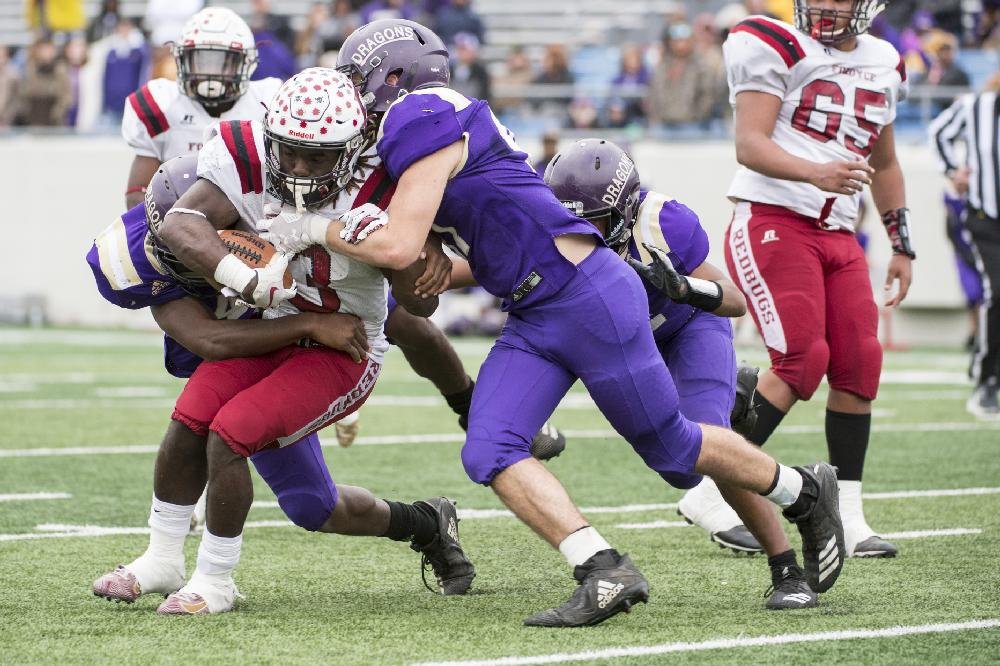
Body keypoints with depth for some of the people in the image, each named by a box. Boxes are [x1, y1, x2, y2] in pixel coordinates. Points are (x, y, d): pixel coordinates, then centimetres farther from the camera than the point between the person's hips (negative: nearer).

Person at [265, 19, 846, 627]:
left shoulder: (424, 123, -14)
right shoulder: (437, 126, 15)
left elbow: (398, 247, -22)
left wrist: (314, 230, -8)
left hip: (591, 297, -9)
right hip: (534, 320, 9)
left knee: (672, 447, 3)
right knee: (490, 453, -10)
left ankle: (806, 492, 24)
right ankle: (604, 574, -17)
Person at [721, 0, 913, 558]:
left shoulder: (883, 65, 15)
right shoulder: (776, 48, -6)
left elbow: (884, 163, 27)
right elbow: (750, 145, -16)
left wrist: (902, 246, 23)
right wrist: (816, 173, -32)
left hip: (839, 235, 7)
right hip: (773, 222, -7)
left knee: (858, 365, -2)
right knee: (802, 360, -18)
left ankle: (847, 518, 7)